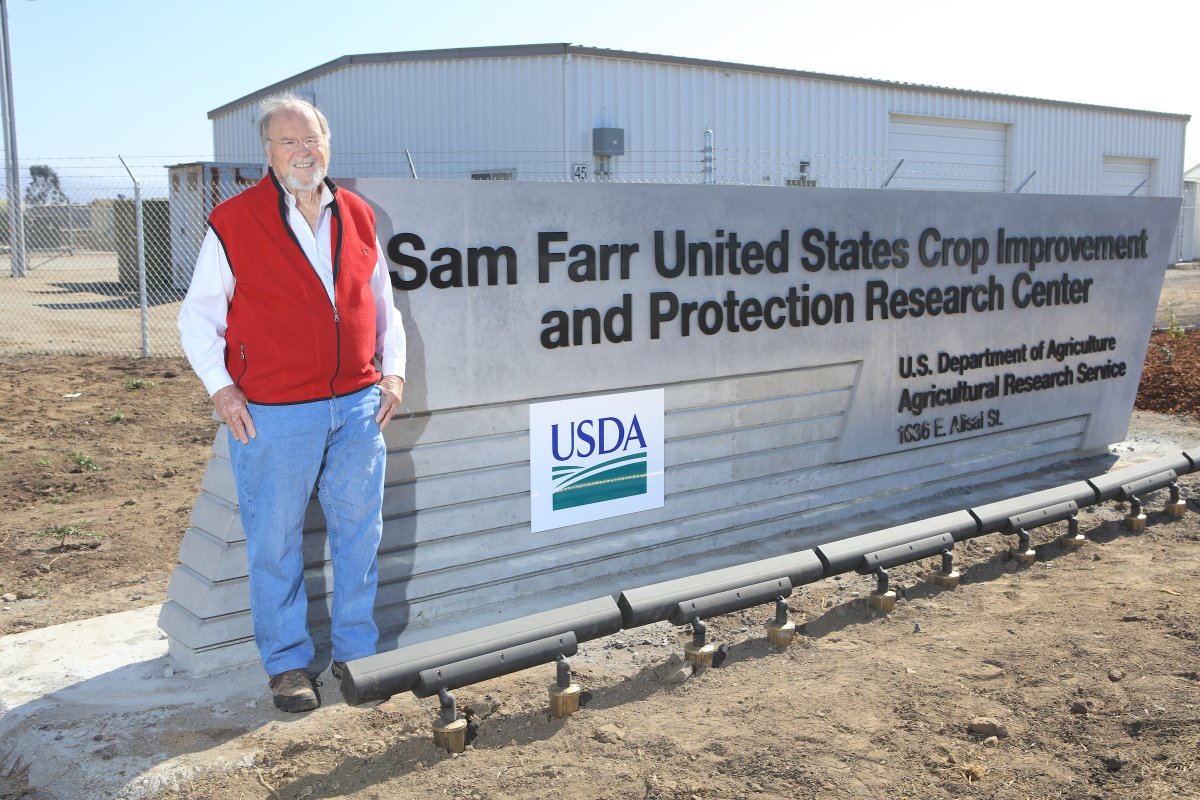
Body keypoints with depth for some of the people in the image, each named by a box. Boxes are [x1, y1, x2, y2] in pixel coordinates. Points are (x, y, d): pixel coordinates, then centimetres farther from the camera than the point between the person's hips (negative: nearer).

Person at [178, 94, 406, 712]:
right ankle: (287, 663, 22)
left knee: (359, 533, 11)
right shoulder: (233, 222, -3)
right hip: (273, 413, -4)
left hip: (358, 406, 4)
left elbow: (383, 306, 18)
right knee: (275, 543, 5)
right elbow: (196, 319, 1)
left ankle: (356, 652, 27)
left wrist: (392, 371, 7)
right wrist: (220, 388, -8)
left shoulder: (358, 217, 9)